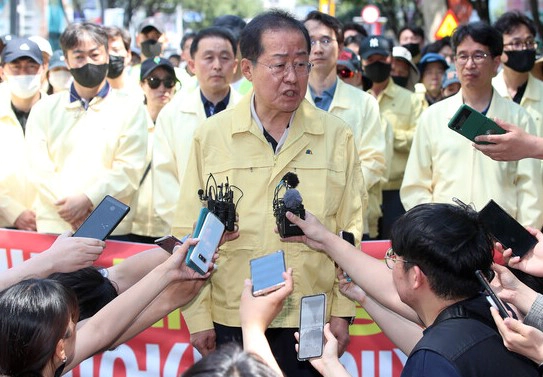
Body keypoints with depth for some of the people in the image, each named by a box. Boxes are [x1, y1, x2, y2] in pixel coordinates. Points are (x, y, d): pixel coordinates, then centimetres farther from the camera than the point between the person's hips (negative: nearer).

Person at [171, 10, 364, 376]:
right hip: (231, 321, 0)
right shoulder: (211, 136, -1)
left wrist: (342, 313, 0)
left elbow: (349, 233, 3)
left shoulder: (337, 136, 1)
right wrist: (198, 317, -2)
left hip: (311, 322, 0)